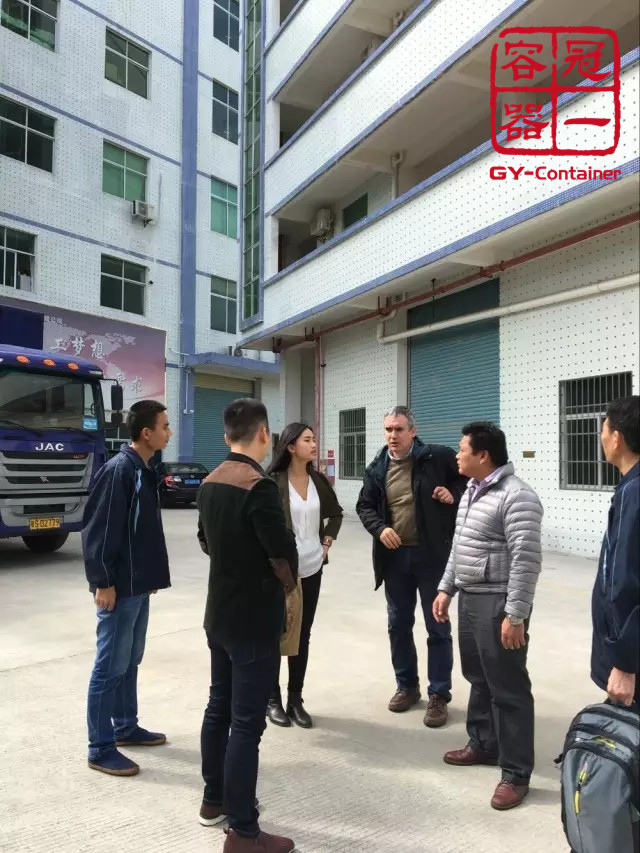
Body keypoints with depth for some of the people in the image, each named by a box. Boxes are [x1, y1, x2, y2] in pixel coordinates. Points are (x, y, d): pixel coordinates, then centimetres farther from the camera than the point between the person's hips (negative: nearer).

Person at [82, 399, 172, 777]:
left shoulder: (144, 470, 10)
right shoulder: (118, 470, -18)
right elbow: (98, 529, -20)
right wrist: (103, 582, -18)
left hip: (139, 585, 9)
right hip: (119, 587, -9)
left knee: (131, 660, 19)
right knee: (111, 665, 1)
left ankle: (126, 726, 33)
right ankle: (101, 748, 13)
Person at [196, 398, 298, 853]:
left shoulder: (210, 483, 4)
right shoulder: (259, 486, -23)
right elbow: (284, 555, -21)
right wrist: (289, 586, -2)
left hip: (219, 613, 9)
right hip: (255, 619, -8)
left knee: (219, 708, 19)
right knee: (247, 723, 1)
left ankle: (215, 800, 35)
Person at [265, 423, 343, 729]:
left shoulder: (319, 480, 5)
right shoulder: (273, 482, -12)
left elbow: (335, 513, 19)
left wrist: (327, 542, 8)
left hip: (311, 568, 5)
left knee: (302, 635, 11)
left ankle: (295, 699, 23)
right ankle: (273, 698, 23)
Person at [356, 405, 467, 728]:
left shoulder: (438, 457, -8)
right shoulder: (377, 469, 4)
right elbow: (364, 506, 10)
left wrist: (454, 493, -15)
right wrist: (379, 529, -7)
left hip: (432, 555, -4)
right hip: (394, 556, 4)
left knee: (437, 627, 6)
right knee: (398, 625, 15)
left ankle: (439, 695, 19)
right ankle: (407, 686, 33)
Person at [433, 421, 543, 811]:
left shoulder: (517, 497, -19)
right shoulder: (472, 491, 12)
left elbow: (526, 560, -22)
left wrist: (515, 615, -23)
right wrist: (446, 589, 17)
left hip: (498, 605, -9)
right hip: (469, 599, 9)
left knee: (508, 688, 2)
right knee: (478, 679, 21)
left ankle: (517, 773, 14)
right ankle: (483, 744, 38)